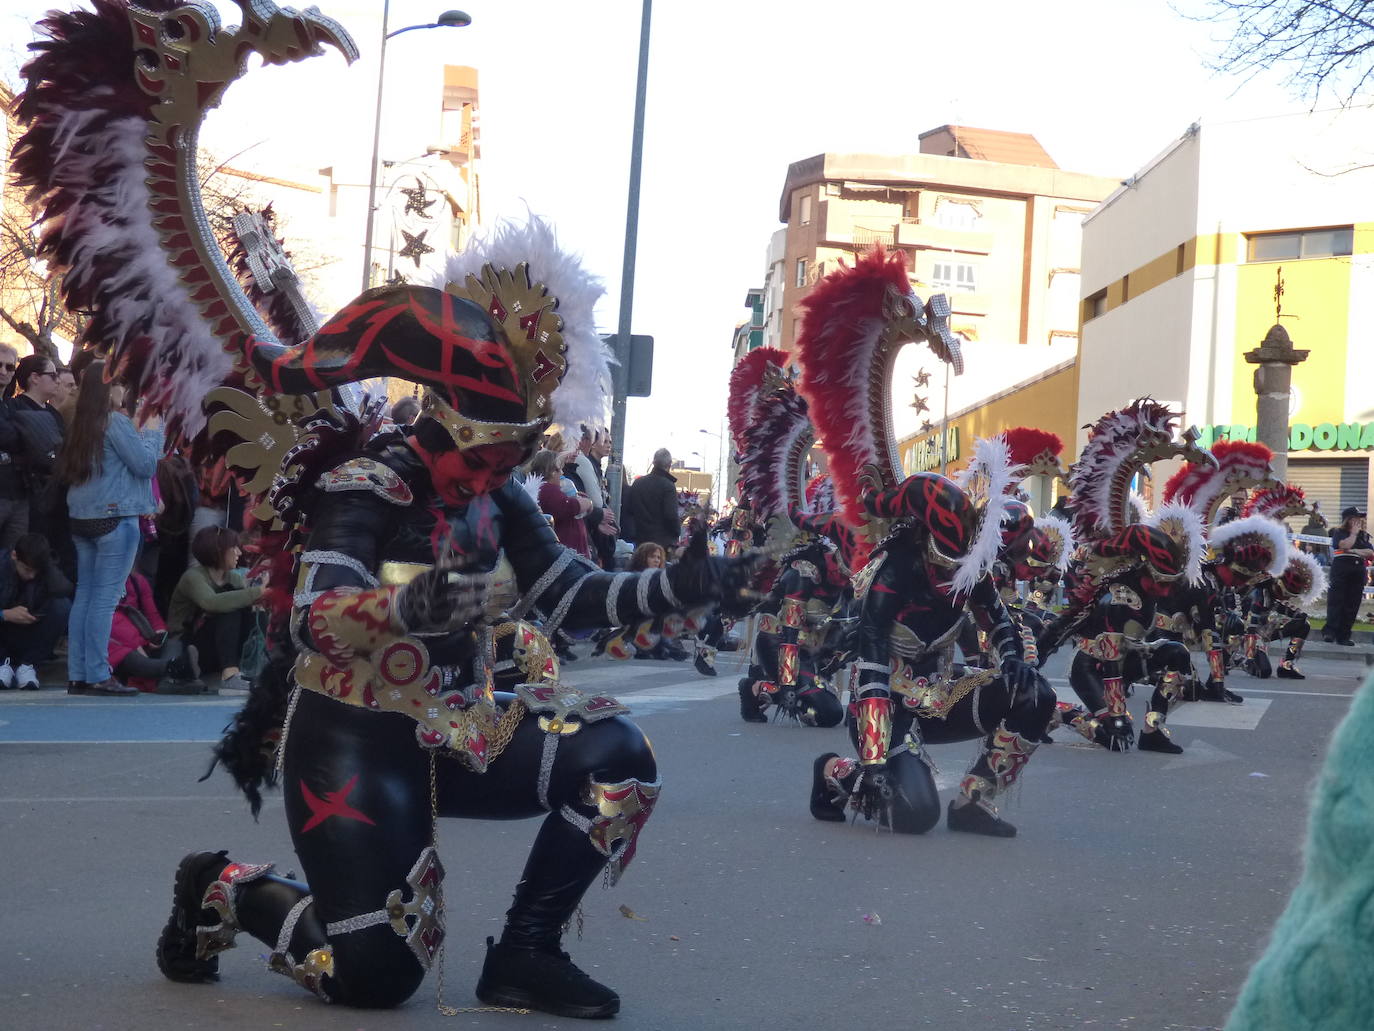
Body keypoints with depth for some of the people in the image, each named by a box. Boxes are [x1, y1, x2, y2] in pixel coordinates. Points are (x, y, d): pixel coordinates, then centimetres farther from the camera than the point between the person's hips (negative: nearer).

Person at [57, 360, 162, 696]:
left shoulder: (81, 425, 13)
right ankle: (98, 676, -6)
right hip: (115, 517, -8)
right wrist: (152, 432, 6)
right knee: (105, 598, -6)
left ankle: (77, 675, 10)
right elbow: (146, 464, -11)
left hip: (82, 518, 8)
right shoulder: (117, 421, -10)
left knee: (84, 594, 8)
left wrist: (139, 433, 19)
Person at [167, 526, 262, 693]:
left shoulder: (233, 578, 7)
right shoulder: (193, 576, -16)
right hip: (185, 648, -6)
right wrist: (258, 592, -39)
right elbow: (211, 603, -37)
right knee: (229, 609, -26)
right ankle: (229, 675, -37)